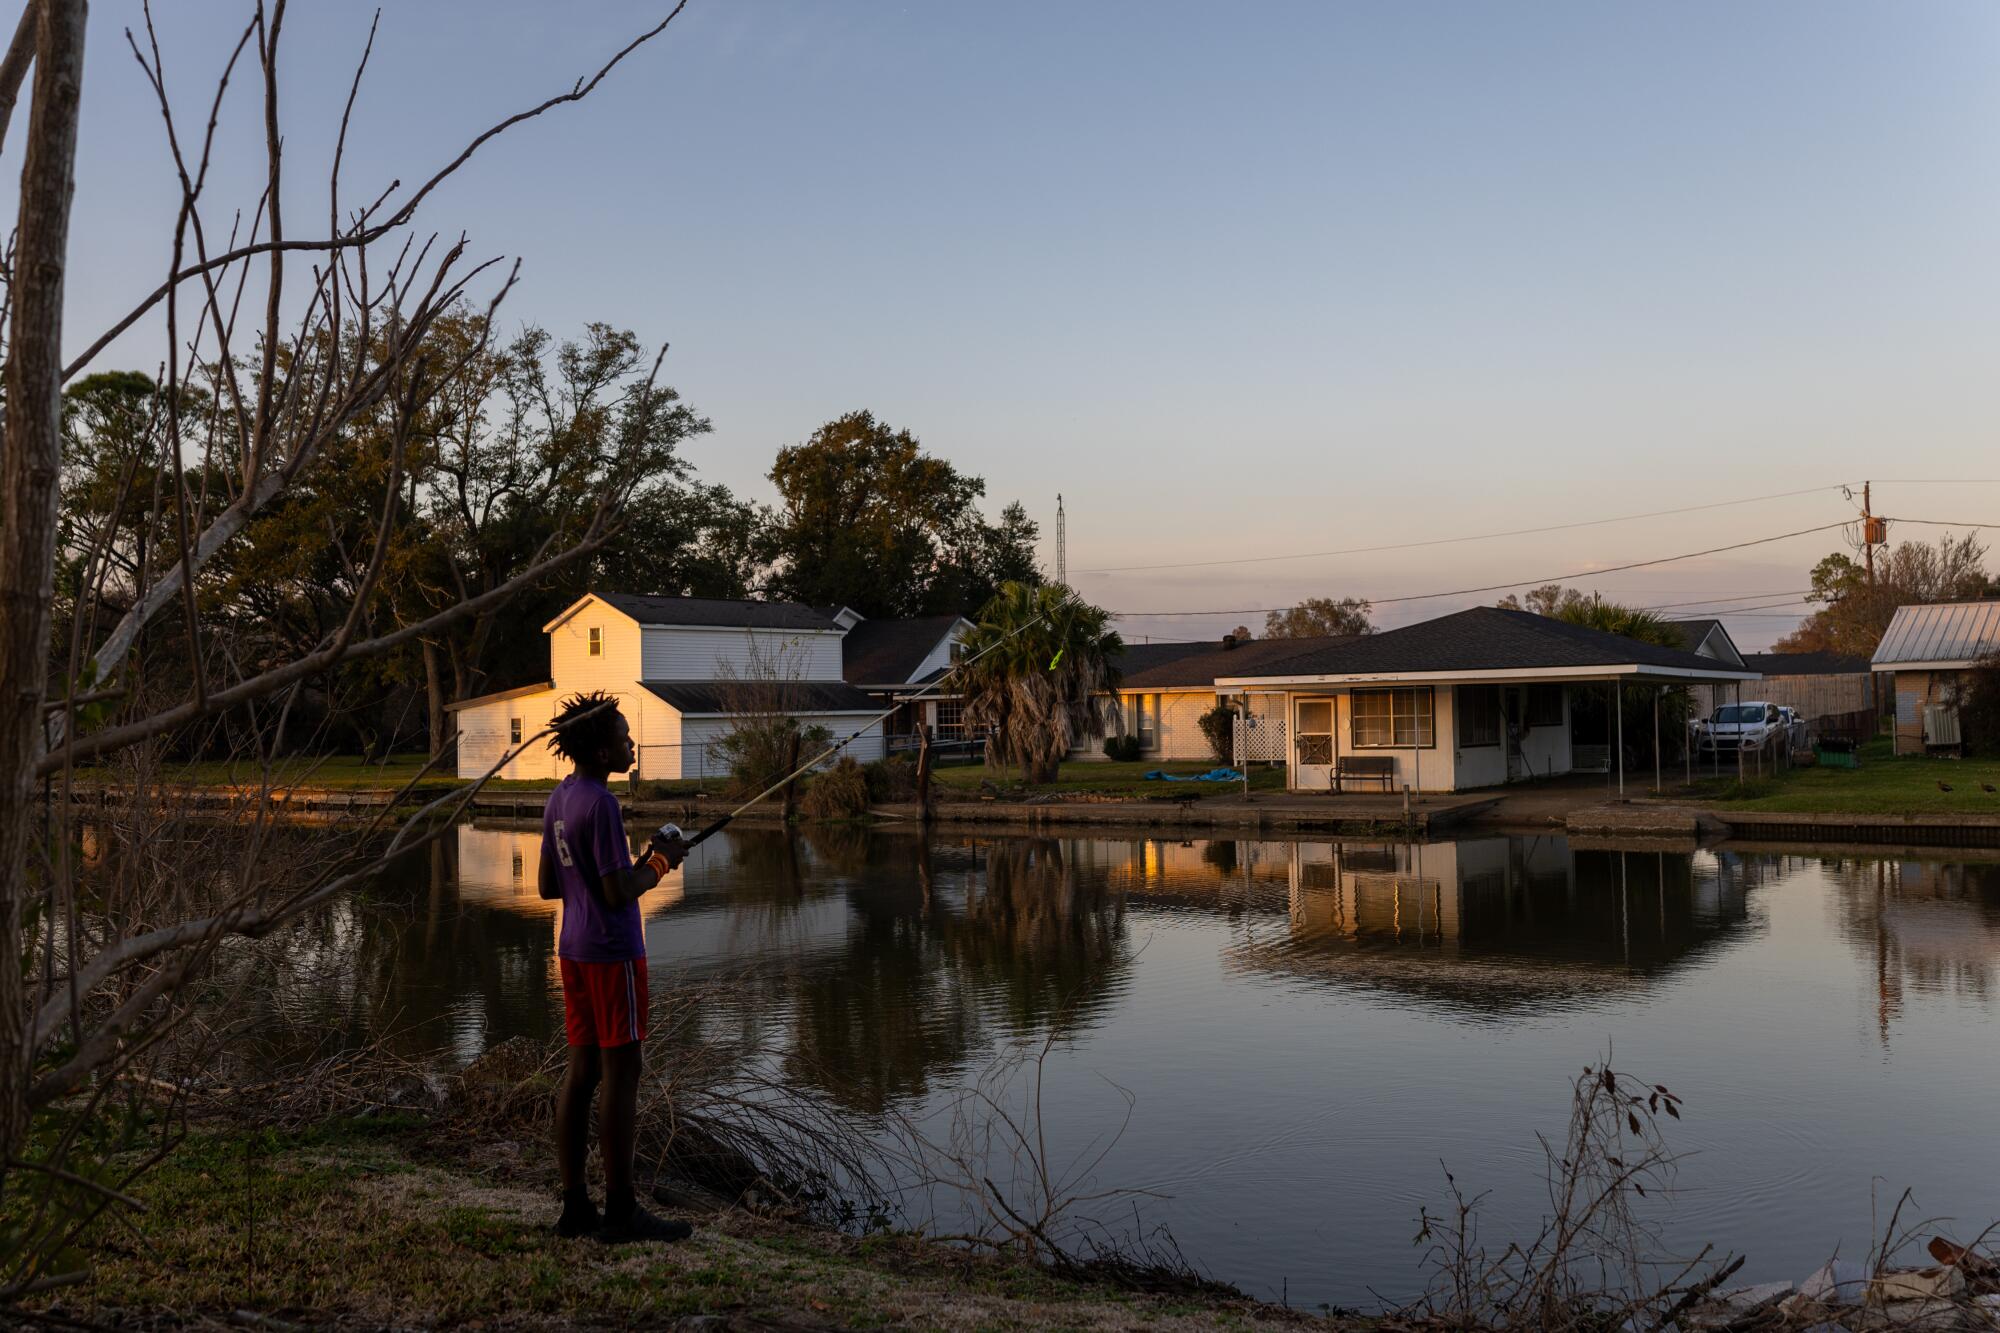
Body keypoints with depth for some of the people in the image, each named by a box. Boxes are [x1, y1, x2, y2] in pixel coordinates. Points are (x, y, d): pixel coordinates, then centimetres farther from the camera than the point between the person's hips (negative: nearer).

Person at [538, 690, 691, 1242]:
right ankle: (621, 1211, 2)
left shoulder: (559, 799, 10)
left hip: (573, 950, 9)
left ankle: (575, 1206, 15)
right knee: (620, 1073, -3)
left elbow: (548, 886, 14)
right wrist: (659, 863, -5)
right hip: (612, 953, -9)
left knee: (582, 1069, 11)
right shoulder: (601, 805, -17)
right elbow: (619, 893, -21)